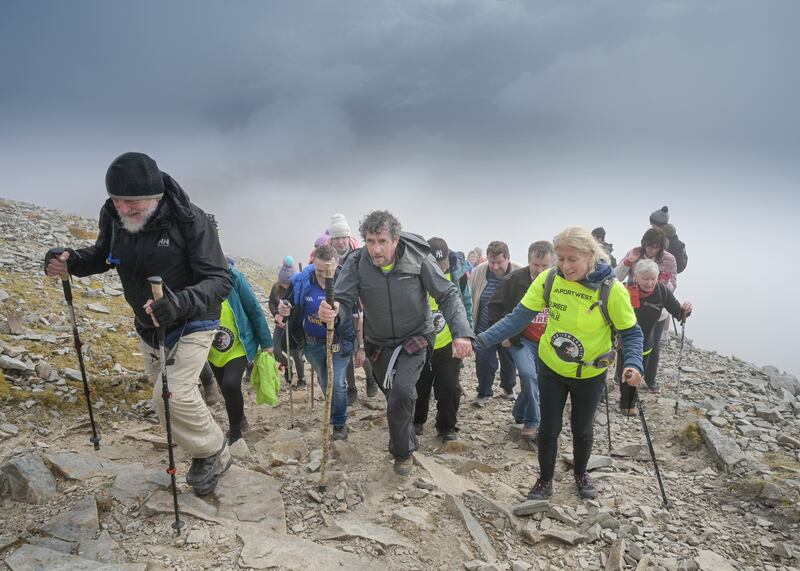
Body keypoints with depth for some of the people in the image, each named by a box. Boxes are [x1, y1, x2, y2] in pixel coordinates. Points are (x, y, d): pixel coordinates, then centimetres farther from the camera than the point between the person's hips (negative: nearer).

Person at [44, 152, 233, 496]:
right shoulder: (114, 216, -13)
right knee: (164, 391, 22)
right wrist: (70, 261, -15)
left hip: (191, 322, -7)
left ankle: (213, 454, 8)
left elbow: (219, 280, -29)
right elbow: (102, 256, 7)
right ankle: (205, 449, 49)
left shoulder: (188, 220, -29)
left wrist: (179, 303, -48)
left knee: (173, 395, -20)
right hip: (149, 325, 7)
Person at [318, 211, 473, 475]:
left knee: (402, 391, -23)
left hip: (415, 338, -3)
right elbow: (344, 301, -24)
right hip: (379, 343, 3)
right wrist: (332, 312, -49)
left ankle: (402, 452, 3)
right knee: (394, 398, 18)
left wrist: (461, 333, -28)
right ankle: (409, 443, 50)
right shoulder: (356, 263, -18)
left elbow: (448, 295, -16)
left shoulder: (418, 258, -22)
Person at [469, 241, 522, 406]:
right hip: (485, 329, 0)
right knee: (484, 361, 3)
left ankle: (508, 388, 40)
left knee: (509, 360, 18)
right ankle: (484, 393, 22)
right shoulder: (478, 273, -11)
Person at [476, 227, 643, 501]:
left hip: (590, 374, -1)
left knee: (582, 429, 20)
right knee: (548, 428, 11)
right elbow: (520, 316, -17)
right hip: (551, 368, 1)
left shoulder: (611, 289, -23)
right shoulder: (549, 279, -18)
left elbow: (631, 333, -13)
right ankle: (545, 480, 34)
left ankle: (581, 474, 47)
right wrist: (483, 340, -27)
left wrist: (633, 364, -32)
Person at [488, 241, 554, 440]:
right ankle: (531, 422, -5)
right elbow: (496, 306, -2)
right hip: (520, 339, -3)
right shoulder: (513, 280, -13)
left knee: (542, 381, 8)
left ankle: (519, 413, 33)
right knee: (528, 374, -21)